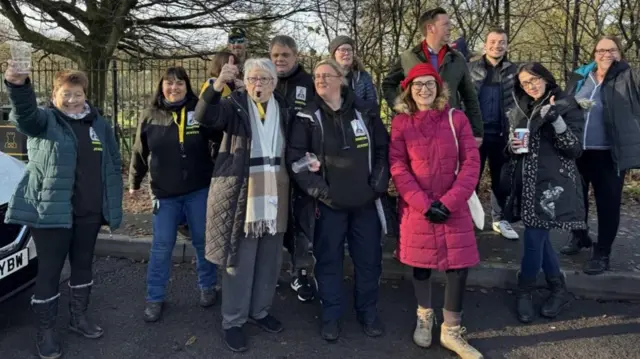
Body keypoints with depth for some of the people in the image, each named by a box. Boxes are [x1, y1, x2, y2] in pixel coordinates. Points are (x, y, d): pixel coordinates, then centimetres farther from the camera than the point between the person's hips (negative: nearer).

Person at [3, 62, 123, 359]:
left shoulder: (100, 124, 9)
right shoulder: (46, 121, -3)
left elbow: (114, 166, 11)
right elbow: (25, 114, -28)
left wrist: (113, 207, 7)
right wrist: (18, 85, -50)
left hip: (89, 212, 5)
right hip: (52, 211, -4)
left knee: (83, 265, 16)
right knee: (49, 270, 4)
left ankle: (78, 317, 35)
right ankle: (45, 331, 18)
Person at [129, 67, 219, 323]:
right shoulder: (151, 116, 2)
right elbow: (140, 152, 10)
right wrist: (134, 182, 18)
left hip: (199, 190, -1)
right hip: (164, 192, 1)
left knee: (202, 241, 12)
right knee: (161, 246, 6)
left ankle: (207, 287, 31)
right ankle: (155, 298, 19)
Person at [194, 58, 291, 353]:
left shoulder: (283, 109, 10)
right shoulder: (234, 105, -3)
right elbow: (204, 116, -23)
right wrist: (218, 84, -37)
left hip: (274, 193, 5)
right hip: (240, 193, -4)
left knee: (269, 259, 15)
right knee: (239, 259, 2)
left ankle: (259, 310, 33)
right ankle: (233, 321, 17)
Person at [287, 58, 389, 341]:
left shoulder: (365, 115, 7)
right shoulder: (307, 119, 1)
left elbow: (383, 151, 9)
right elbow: (295, 159, -5)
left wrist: (379, 183, -3)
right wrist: (317, 189, -14)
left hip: (365, 201, 2)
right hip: (328, 203, -2)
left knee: (369, 258, 9)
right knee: (329, 259, 6)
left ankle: (368, 312, 28)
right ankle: (331, 315, 21)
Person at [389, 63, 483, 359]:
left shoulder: (456, 118, 2)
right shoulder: (401, 122, 0)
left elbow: (471, 162, -3)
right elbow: (398, 168, -5)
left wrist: (449, 201, -13)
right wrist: (424, 203, -14)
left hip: (454, 207, 1)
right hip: (416, 207, 0)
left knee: (459, 265, -3)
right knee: (421, 264, 9)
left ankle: (451, 331, 17)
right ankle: (424, 317, 35)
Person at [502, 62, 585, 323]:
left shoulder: (566, 107, -5)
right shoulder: (519, 110, 12)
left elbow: (575, 149, -12)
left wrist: (556, 121, -25)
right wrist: (512, 146, -2)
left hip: (551, 183, -6)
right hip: (526, 181, 6)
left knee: (533, 238, -7)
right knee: (539, 237, 10)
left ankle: (525, 292, 11)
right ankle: (559, 289, 25)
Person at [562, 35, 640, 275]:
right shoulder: (579, 77, 9)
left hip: (608, 153, -4)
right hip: (577, 150, 4)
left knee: (607, 202, 2)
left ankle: (602, 253, 15)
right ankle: (579, 236, 40)